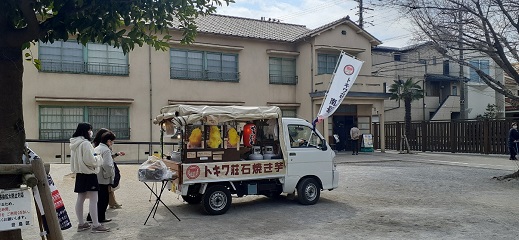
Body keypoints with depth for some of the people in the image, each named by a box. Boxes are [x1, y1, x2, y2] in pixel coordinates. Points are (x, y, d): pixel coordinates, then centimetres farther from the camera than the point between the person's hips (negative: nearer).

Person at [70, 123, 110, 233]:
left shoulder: (75, 144, 11)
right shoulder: (85, 143, -18)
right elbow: (90, 160, -22)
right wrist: (98, 158, -3)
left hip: (80, 174, 10)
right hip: (89, 174, -10)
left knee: (80, 199, 13)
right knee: (93, 200, -6)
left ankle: (81, 224, 21)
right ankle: (96, 225, -5)